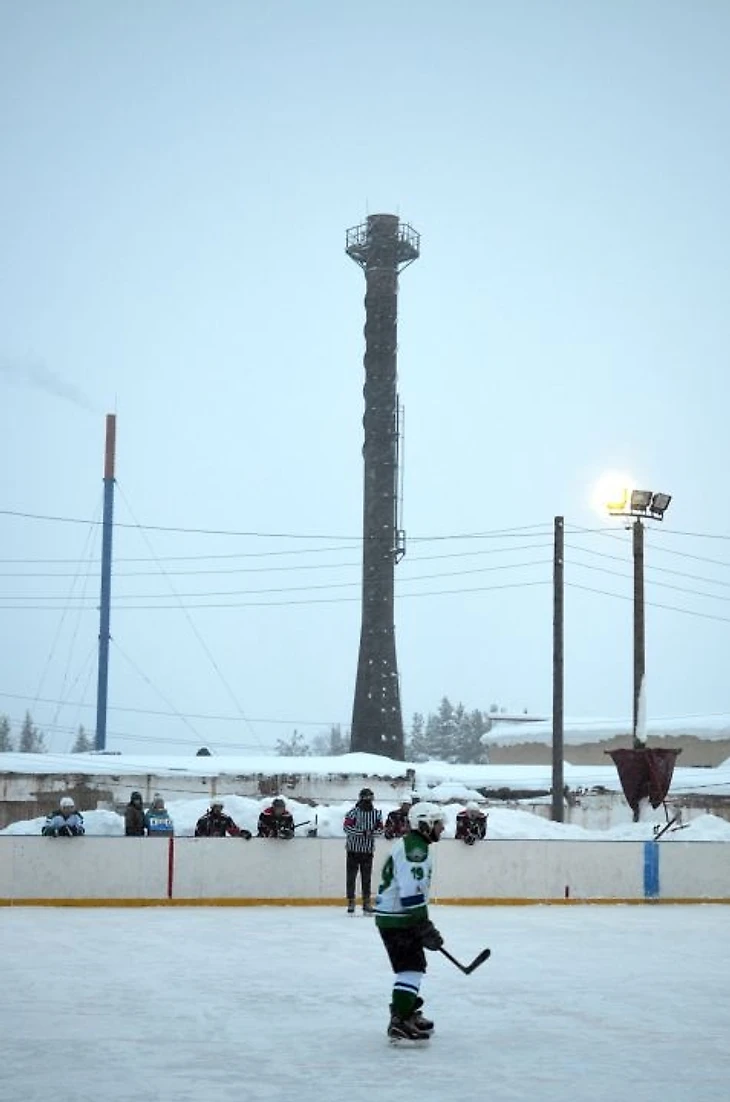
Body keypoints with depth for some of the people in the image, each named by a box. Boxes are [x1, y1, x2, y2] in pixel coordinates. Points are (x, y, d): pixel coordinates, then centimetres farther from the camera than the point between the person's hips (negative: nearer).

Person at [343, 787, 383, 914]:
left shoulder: (376, 813, 4)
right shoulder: (353, 812, -8)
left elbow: (380, 828, 5)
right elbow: (347, 827, -17)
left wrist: (372, 832, -16)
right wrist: (362, 832, -25)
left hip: (368, 850, 3)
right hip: (353, 849, -3)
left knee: (366, 877, 9)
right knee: (351, 876, 0)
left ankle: (367, 903, 17)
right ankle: (351, 902, 8)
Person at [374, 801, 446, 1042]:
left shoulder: (409, 845, 16)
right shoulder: (416, 849, -19)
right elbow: (411, 893, -26)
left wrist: (422, 926, 28)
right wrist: (425, 928, -24)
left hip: (394, 916, 11)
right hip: (397, 920, -11)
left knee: (415, 965, 21)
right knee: (411, 968, -13)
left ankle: (407, 1013, 32)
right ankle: (400, 1023, -17)